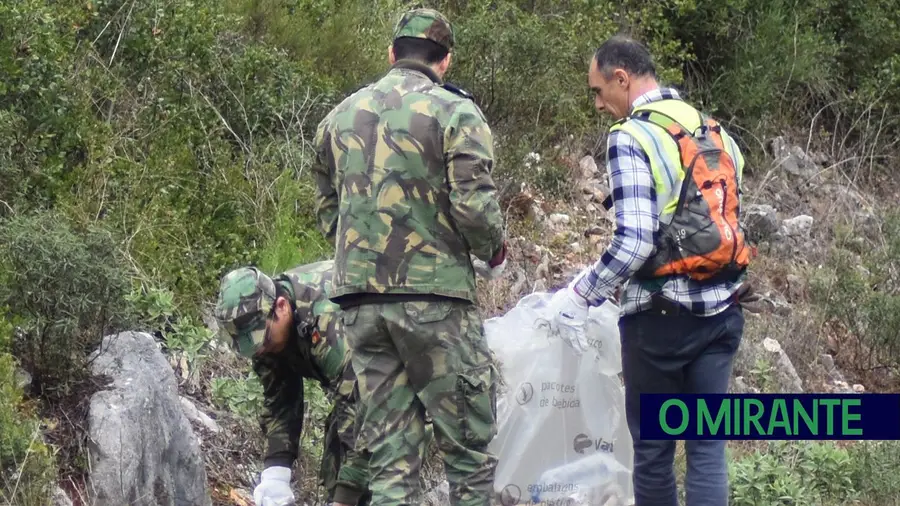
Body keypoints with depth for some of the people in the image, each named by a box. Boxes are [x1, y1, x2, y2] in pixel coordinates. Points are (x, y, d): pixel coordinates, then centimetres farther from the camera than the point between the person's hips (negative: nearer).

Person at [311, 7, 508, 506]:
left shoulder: (340, 116, 14)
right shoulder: (454, 113, -4)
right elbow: (474, 205, -13)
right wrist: (494, 251, 6)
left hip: (360, 299, 5)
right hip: (435, 296, -5)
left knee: (388, 455, 7)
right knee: (468, 446, 3)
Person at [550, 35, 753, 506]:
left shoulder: (631, 137, -11)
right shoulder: (716, 133, 11)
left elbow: (634, 241, -20)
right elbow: (727, 225, 15)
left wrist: (580, 295, -7)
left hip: (662, 314, -6)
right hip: (721, 309, 6)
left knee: (652, 445, 7)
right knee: (707, 442, 7)